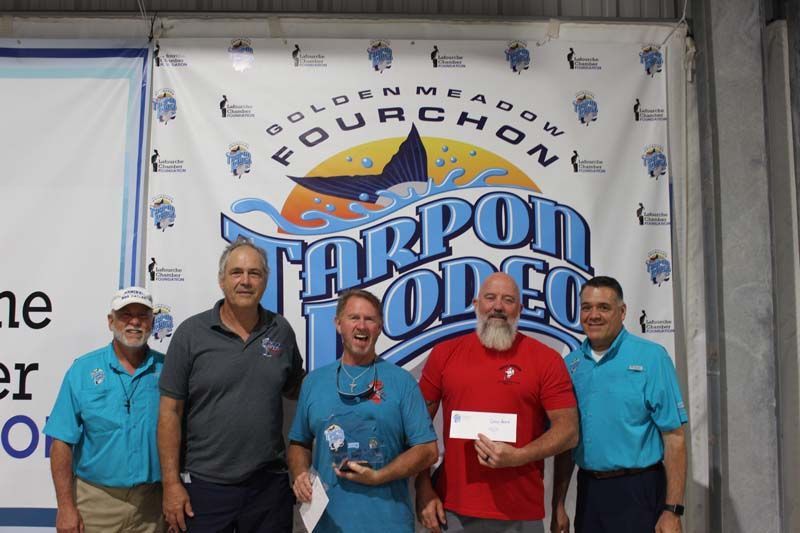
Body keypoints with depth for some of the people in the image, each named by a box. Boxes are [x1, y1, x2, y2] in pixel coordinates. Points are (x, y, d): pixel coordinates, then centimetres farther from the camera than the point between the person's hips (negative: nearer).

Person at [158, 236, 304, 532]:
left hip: (269, 484, 2)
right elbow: (170, 412, -4)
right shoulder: (191, 333, -4)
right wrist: (171, 483, -6)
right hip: (204, 485, -2)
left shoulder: (281, 331, 3)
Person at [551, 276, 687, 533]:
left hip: (639, 491, -4)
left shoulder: (651, 357, -8)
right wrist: (558, 505, 7)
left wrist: (673, 510, -14)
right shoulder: (571, 365, 4)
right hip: (588, 490, 4)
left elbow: (674, 437, -10)